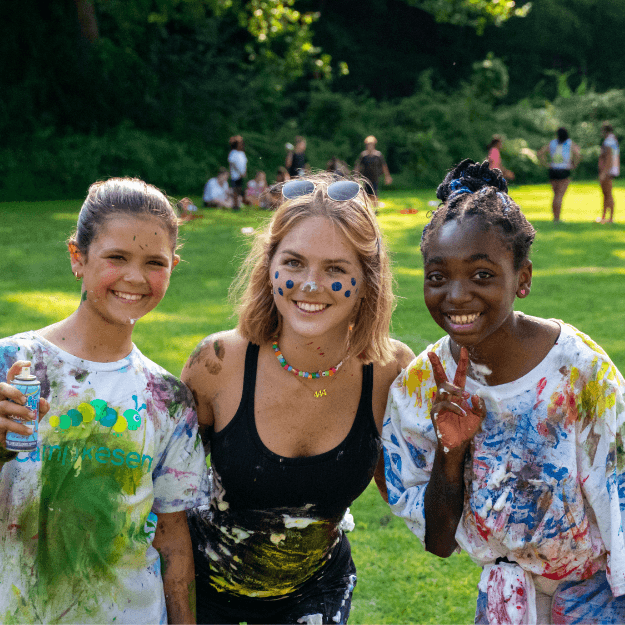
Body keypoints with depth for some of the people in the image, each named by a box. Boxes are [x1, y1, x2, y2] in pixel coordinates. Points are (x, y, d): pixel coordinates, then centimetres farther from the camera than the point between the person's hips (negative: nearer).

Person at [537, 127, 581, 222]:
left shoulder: (552, 143, 9)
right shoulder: (570, 144, 0)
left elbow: (540, 153, 4)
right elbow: (578, 154, -17)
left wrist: (546, 164, 5)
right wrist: (574, 165, -4)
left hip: (553, 171, 4)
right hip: (564, 171, -4)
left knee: (556, 195, 16)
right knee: (560, 195, -3)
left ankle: (555, 217, 15)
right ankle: (557, 218, -10)